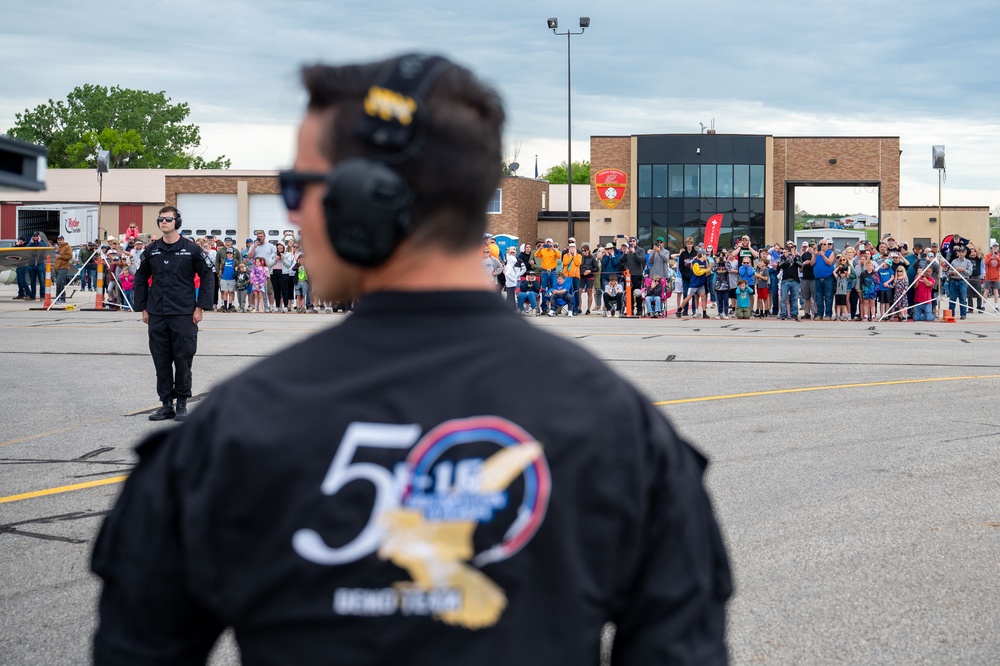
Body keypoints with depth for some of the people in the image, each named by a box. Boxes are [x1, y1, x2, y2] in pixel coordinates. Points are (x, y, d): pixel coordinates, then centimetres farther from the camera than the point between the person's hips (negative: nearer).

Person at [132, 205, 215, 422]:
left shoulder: (191, 249, -3)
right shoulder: (152, 250, 7)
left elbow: (208, 275, 1)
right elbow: (141, 278, 16)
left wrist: (200, 307, -4)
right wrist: (143, 308, 10)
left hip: (184, 315, -3)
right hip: (156, 315, 3)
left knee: (183, 360, 1)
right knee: (161, 361, 6)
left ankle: (182, 404, 12)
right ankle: (166, 404, 15)